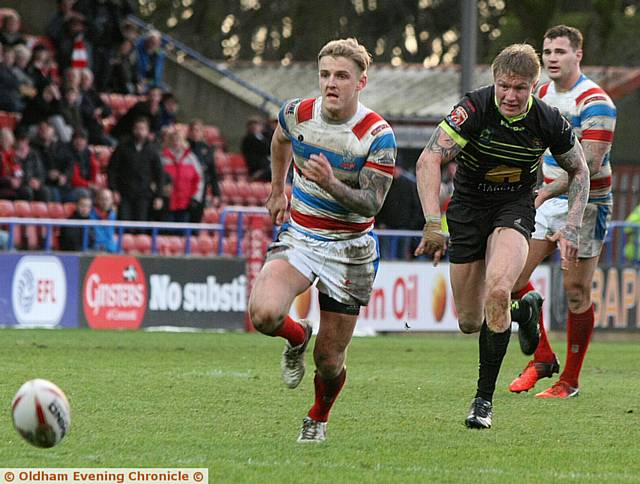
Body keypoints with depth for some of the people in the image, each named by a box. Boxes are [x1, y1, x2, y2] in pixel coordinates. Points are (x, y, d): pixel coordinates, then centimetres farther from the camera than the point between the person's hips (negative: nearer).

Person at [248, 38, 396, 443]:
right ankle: (296, 336, 10)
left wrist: (332, 184, -38)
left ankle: (319, 418, 35)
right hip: (299, 236, 2)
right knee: (263, 313, -27)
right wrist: (278, 189, 28)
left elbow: (372, 204, -21)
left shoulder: (378, 134, -16)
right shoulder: (297, 114, -5)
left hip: (350, 247, -2)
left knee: (329, 359, 2)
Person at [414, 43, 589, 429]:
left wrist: (573, 227, -6)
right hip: (468, 206, 1)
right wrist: (433, 223, -39)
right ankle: (525, 310, 42)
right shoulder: (474, 108, -23)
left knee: (498, 290, -29)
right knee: (470, 322, 4)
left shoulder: (549, 121, -15)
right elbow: (429, 160, -29)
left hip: (515, 208, -1)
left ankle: (485, 398, -18)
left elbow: (579, 170, 4)